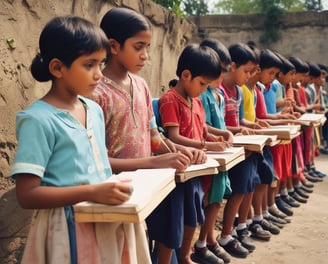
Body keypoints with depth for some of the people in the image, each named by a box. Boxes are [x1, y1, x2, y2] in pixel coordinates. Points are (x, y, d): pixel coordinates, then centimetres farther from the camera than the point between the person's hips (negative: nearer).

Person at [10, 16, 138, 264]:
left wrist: (112, 188, -3)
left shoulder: (94, 110, 4)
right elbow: (27, 195, -20)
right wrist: (92, 192, -27)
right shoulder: (39, 119, -18)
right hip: (68, 231, -7)